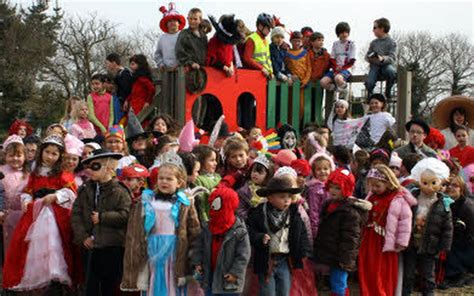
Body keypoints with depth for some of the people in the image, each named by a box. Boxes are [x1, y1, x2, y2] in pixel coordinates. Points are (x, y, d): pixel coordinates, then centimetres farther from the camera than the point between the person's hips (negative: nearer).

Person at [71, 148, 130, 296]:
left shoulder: (120, 191, -6)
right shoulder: (85, 190, 8)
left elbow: (125, 216, -16)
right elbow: (76, 214, 4)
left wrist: (102, 217, -15)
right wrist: (82, 236, -7)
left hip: (112, 246, -4)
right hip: (90, 245, 4)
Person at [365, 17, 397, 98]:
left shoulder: (391, 42, 0)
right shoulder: (374, 42, 13)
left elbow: (391, 58, -9)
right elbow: (367, 55, 15)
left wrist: (383, 59, -30)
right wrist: (369, 58, -10)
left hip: (387, 65, -2)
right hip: (375, 65, 2)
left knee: (392, 72, -39)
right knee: (369, 83, -26)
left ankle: (388, 91, -11)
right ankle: (369, 95, 11)